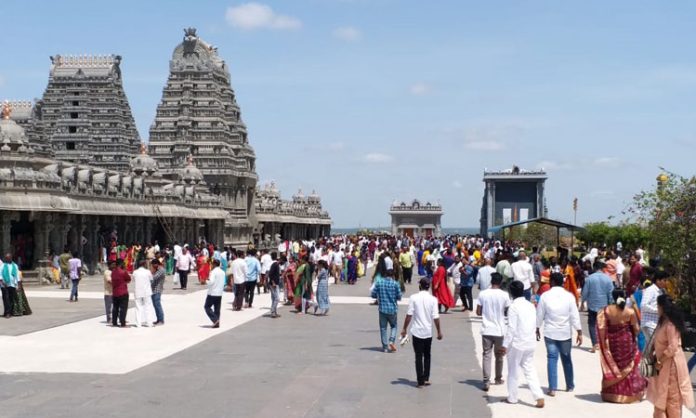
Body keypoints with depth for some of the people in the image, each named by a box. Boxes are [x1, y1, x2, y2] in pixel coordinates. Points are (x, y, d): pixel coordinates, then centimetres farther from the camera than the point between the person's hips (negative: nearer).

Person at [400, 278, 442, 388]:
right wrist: (439, 331, 4)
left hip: (417, 331, -2)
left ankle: (420, 381, 4)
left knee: (419, 356, 5)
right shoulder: (433, 299, -5)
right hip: (428, 331, 2)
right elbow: (436, 317, -6)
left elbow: (409, 315, -10)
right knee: (427, 356, 18)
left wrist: (405, 328, 0)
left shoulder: (413, 298, -8)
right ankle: (426, 378, 18)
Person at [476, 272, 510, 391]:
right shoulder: (504, 295, -8)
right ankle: (498, 379, 30)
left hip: (486, 330, 0)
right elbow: (508, 312, 0)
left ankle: (486, 381, -9)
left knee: (486, 355, 1)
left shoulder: (482, 294, -5)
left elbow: (478, 312, -1)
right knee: (499, 355, 16)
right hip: (499, 330, 0)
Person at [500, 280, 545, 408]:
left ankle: (512, 398, 18)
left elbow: (511, 328, -17)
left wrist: (505, 345, -13)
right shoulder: (530, 305, 6)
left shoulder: (514, 307, -15)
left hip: (517, 344, -6)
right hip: (530, 343, 6)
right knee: (530, 370, 11)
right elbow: (534, 324, 12)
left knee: (513, 372, 8)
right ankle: (539, 396, 0)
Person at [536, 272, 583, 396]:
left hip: (550, 333, -1)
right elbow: (575, 316, -5)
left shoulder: (545, 296, -6)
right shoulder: (569, 296, -5)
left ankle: (552, 388, -4)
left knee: (552, 359, 1)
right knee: (566, 359, 14)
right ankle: (570, 386, 26)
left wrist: (537, 329, 11)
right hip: (565, 333, 1)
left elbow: (539, 314, -1)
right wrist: (579, 332, 1)